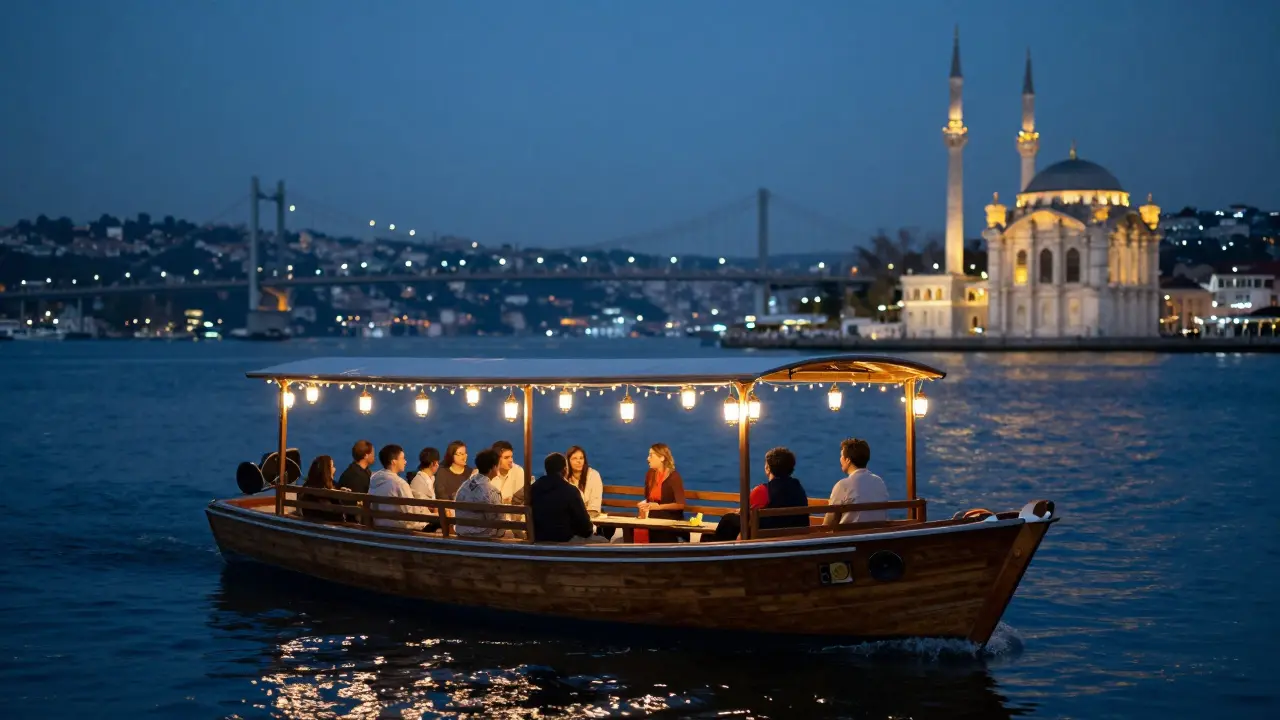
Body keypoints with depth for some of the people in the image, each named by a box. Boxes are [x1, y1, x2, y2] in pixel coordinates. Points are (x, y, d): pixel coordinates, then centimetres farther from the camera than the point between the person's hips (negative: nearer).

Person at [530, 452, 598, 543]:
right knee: (603, 542, 16)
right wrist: (591, 529, 13)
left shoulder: (533, 488, 2)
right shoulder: (570, 491, -16)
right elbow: (583, 522, -11)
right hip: (564, 540, -7)